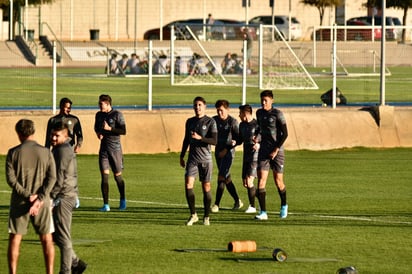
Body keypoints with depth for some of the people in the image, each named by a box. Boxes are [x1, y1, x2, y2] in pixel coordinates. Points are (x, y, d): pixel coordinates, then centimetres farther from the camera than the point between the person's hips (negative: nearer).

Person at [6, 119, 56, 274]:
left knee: (14, 240, 6)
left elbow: (10, 178, -10)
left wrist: (28, 196, -13)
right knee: (47, 240, 9)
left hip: (19, 202, -1)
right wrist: (39, 199, -13)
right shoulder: (45, 152, 0)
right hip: (41, 203, 1)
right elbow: (52, 178, -7)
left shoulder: (13, 153, -3)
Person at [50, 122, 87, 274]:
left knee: (63, 237, -5)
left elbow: (59, 178, -19)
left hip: (63, 198, -10)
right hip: (66, 197, 10)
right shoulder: (66, 149, 17)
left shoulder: (63, 151, -15)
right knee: (55, 234, 16)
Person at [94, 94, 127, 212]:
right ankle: (106, 205, -7)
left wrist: (109, 128, -19)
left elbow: (123, 131, -11)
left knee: (117, 176, 6)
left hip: (115, 148, -4)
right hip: (103, 149, 4)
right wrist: (98, 133, 4)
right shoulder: (99, 115, 10)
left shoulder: (117, 115, -7)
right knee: (104, 176, -6)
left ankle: (123, 200, 28)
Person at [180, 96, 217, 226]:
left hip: (205, 159, -3)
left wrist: (200, 138, -21)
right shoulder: (190, 121, 12)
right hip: (192, 159, 3)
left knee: (206, 186, 1)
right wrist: (182, 156, 19)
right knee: (188, 184, -12)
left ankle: (206, 217, 12)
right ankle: (193, 215, -2)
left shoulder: (210, 122, -2)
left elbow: (215, 141, -10)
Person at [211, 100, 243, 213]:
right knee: (226, 178, 10)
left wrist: (226, 149, -14)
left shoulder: (233, 122, -9)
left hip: (228, 152, -6)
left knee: (221, 177, -14)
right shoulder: (214, 120, 5)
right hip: (218, 152, 6)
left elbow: (238, 138, -9)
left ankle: (216, 205, -15)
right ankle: (237, 201, 23)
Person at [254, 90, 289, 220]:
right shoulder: (259, 113, 8)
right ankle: (263, 212, -11)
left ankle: (284, 206, 31)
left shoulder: (277, 114, -9)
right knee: (261, 180, -10)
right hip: (264, 151, 4)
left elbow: (285, 134, -9)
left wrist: (276, 150, -14)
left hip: (277, 152, -4)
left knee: (278, 181, 4)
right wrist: (257, 138, 1)